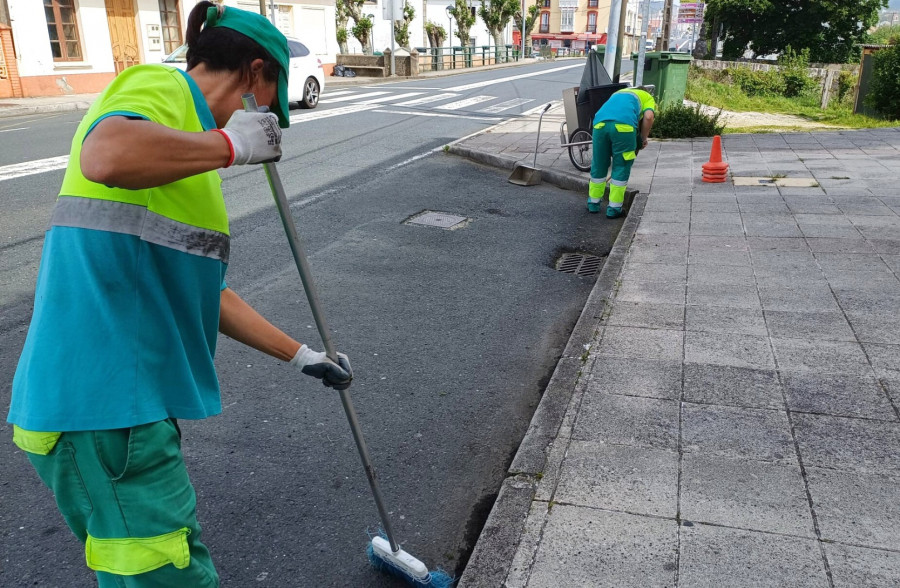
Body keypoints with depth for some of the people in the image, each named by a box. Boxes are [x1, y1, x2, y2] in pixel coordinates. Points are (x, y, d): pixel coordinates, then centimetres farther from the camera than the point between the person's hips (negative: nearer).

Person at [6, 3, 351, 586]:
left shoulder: (180, 148, 22)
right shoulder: (161, 86, -7)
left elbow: (207, 294, 26)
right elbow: (106, 155, -34)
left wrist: (303, 356, 29)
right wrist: (231, 143, -17)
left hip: (127, 398, 10)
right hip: (103, 407, -10)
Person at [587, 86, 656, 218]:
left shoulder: (618, 93, 42)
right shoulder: (647, 97, 27)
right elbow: (648, 117, 6)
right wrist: (643, 138, 19)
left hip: (600, 123, 4)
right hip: (624, 125, -4)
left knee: (598, 165, 19)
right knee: (621, 167, 10)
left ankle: (593, 203, 30)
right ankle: (614, 208, 14)